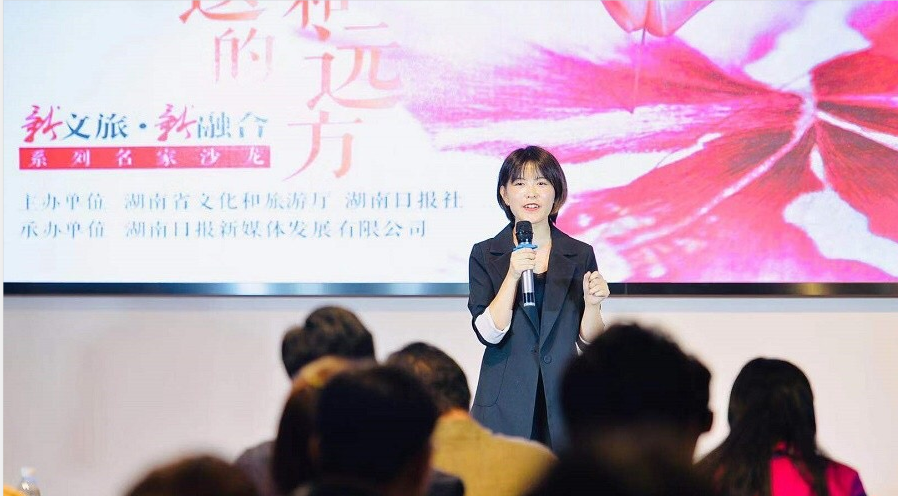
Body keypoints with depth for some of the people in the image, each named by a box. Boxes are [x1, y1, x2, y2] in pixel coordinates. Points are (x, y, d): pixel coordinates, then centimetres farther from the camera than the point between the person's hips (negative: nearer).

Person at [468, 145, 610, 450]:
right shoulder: (485, 255, 3)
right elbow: (488, 332, -8)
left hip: (561, 402, 1)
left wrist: (592, 303, -11)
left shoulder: (580, 255, 6)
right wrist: (513, 275, -16)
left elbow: (589, 340, 7)